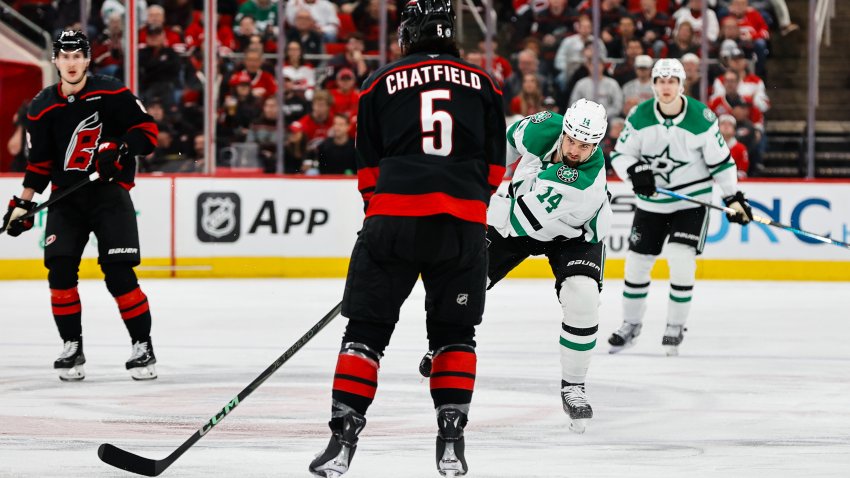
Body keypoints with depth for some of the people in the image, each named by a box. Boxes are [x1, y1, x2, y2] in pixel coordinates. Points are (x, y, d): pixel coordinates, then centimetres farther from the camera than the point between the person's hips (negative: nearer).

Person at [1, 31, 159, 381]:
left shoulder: (111, 94, -7)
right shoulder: (42, 108, 4)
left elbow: (147, 130, -6)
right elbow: (39, 161, 10)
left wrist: (120, 149, -22)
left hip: (110, 193, -3)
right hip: (66, 197, 3)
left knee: (119, 274, -11)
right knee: (60, 271, -9)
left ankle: (143, 346, 1)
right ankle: (72, 348, 4)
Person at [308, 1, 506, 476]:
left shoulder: (382, 82, 9)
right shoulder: (484, 84, 12)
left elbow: (369, 167, 12)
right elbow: (494, 167, 15)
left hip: (394, 216, -1)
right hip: (464, 223, 1)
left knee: (367, 328, 5)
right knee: (455, 333, 15)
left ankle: (344, 437, -1)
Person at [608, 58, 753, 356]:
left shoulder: (702, 118, -14)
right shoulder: (640, 117, -9)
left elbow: (720, 160, -6)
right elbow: (620, 154, -1)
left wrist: (733, 198, -6)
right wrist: (634, 172, -22)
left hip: (692, 200, -3)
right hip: (651, 202, 3)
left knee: (681, 261, -16)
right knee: (637, 262, 7)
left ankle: (675, 328, 0)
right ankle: (631, 325, 26)